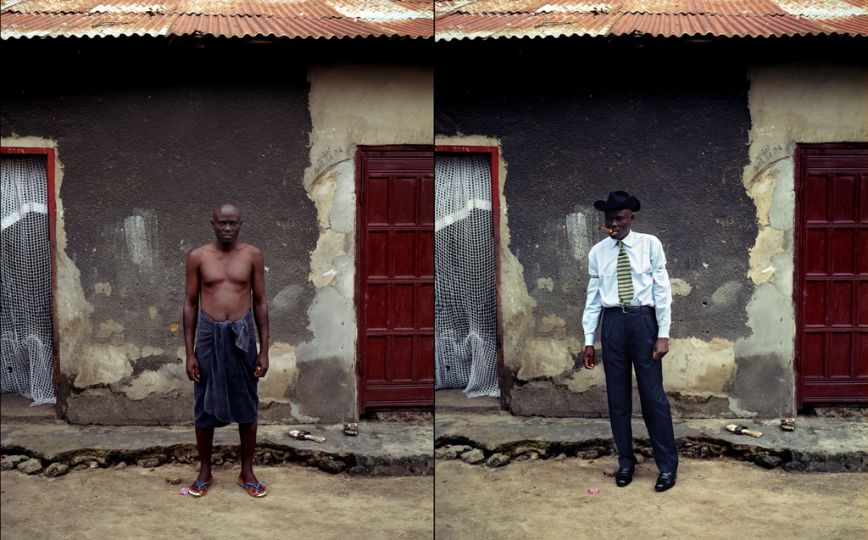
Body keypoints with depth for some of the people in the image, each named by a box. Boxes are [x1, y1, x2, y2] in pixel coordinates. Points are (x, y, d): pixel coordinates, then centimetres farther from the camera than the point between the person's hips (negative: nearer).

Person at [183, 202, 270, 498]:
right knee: (205, 407, 8)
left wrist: (264, 349, 0)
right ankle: (205, 473, 24)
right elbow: (190, 304, 2)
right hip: (209, 335, 0)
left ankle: (247, 472, 22)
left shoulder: (253, 255, 0)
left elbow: (260, 303, 3)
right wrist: (190, 352, -2)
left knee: (247, 406, 8)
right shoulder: (197, 257, -1)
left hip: (242, 335, 0)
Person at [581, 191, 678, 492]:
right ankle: (625, 462, 23)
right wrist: (589, 340, 5)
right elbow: (593, 297, 8)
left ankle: (668, 466, 12)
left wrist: (663, 334, -8)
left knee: (653, 394, 0)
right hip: (612, 323, 3)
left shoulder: (650, 245, -2)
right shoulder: (597, 252, 6)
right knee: (617, 396, 9)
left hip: (643, 320, -3)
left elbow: (662, 290, -3)